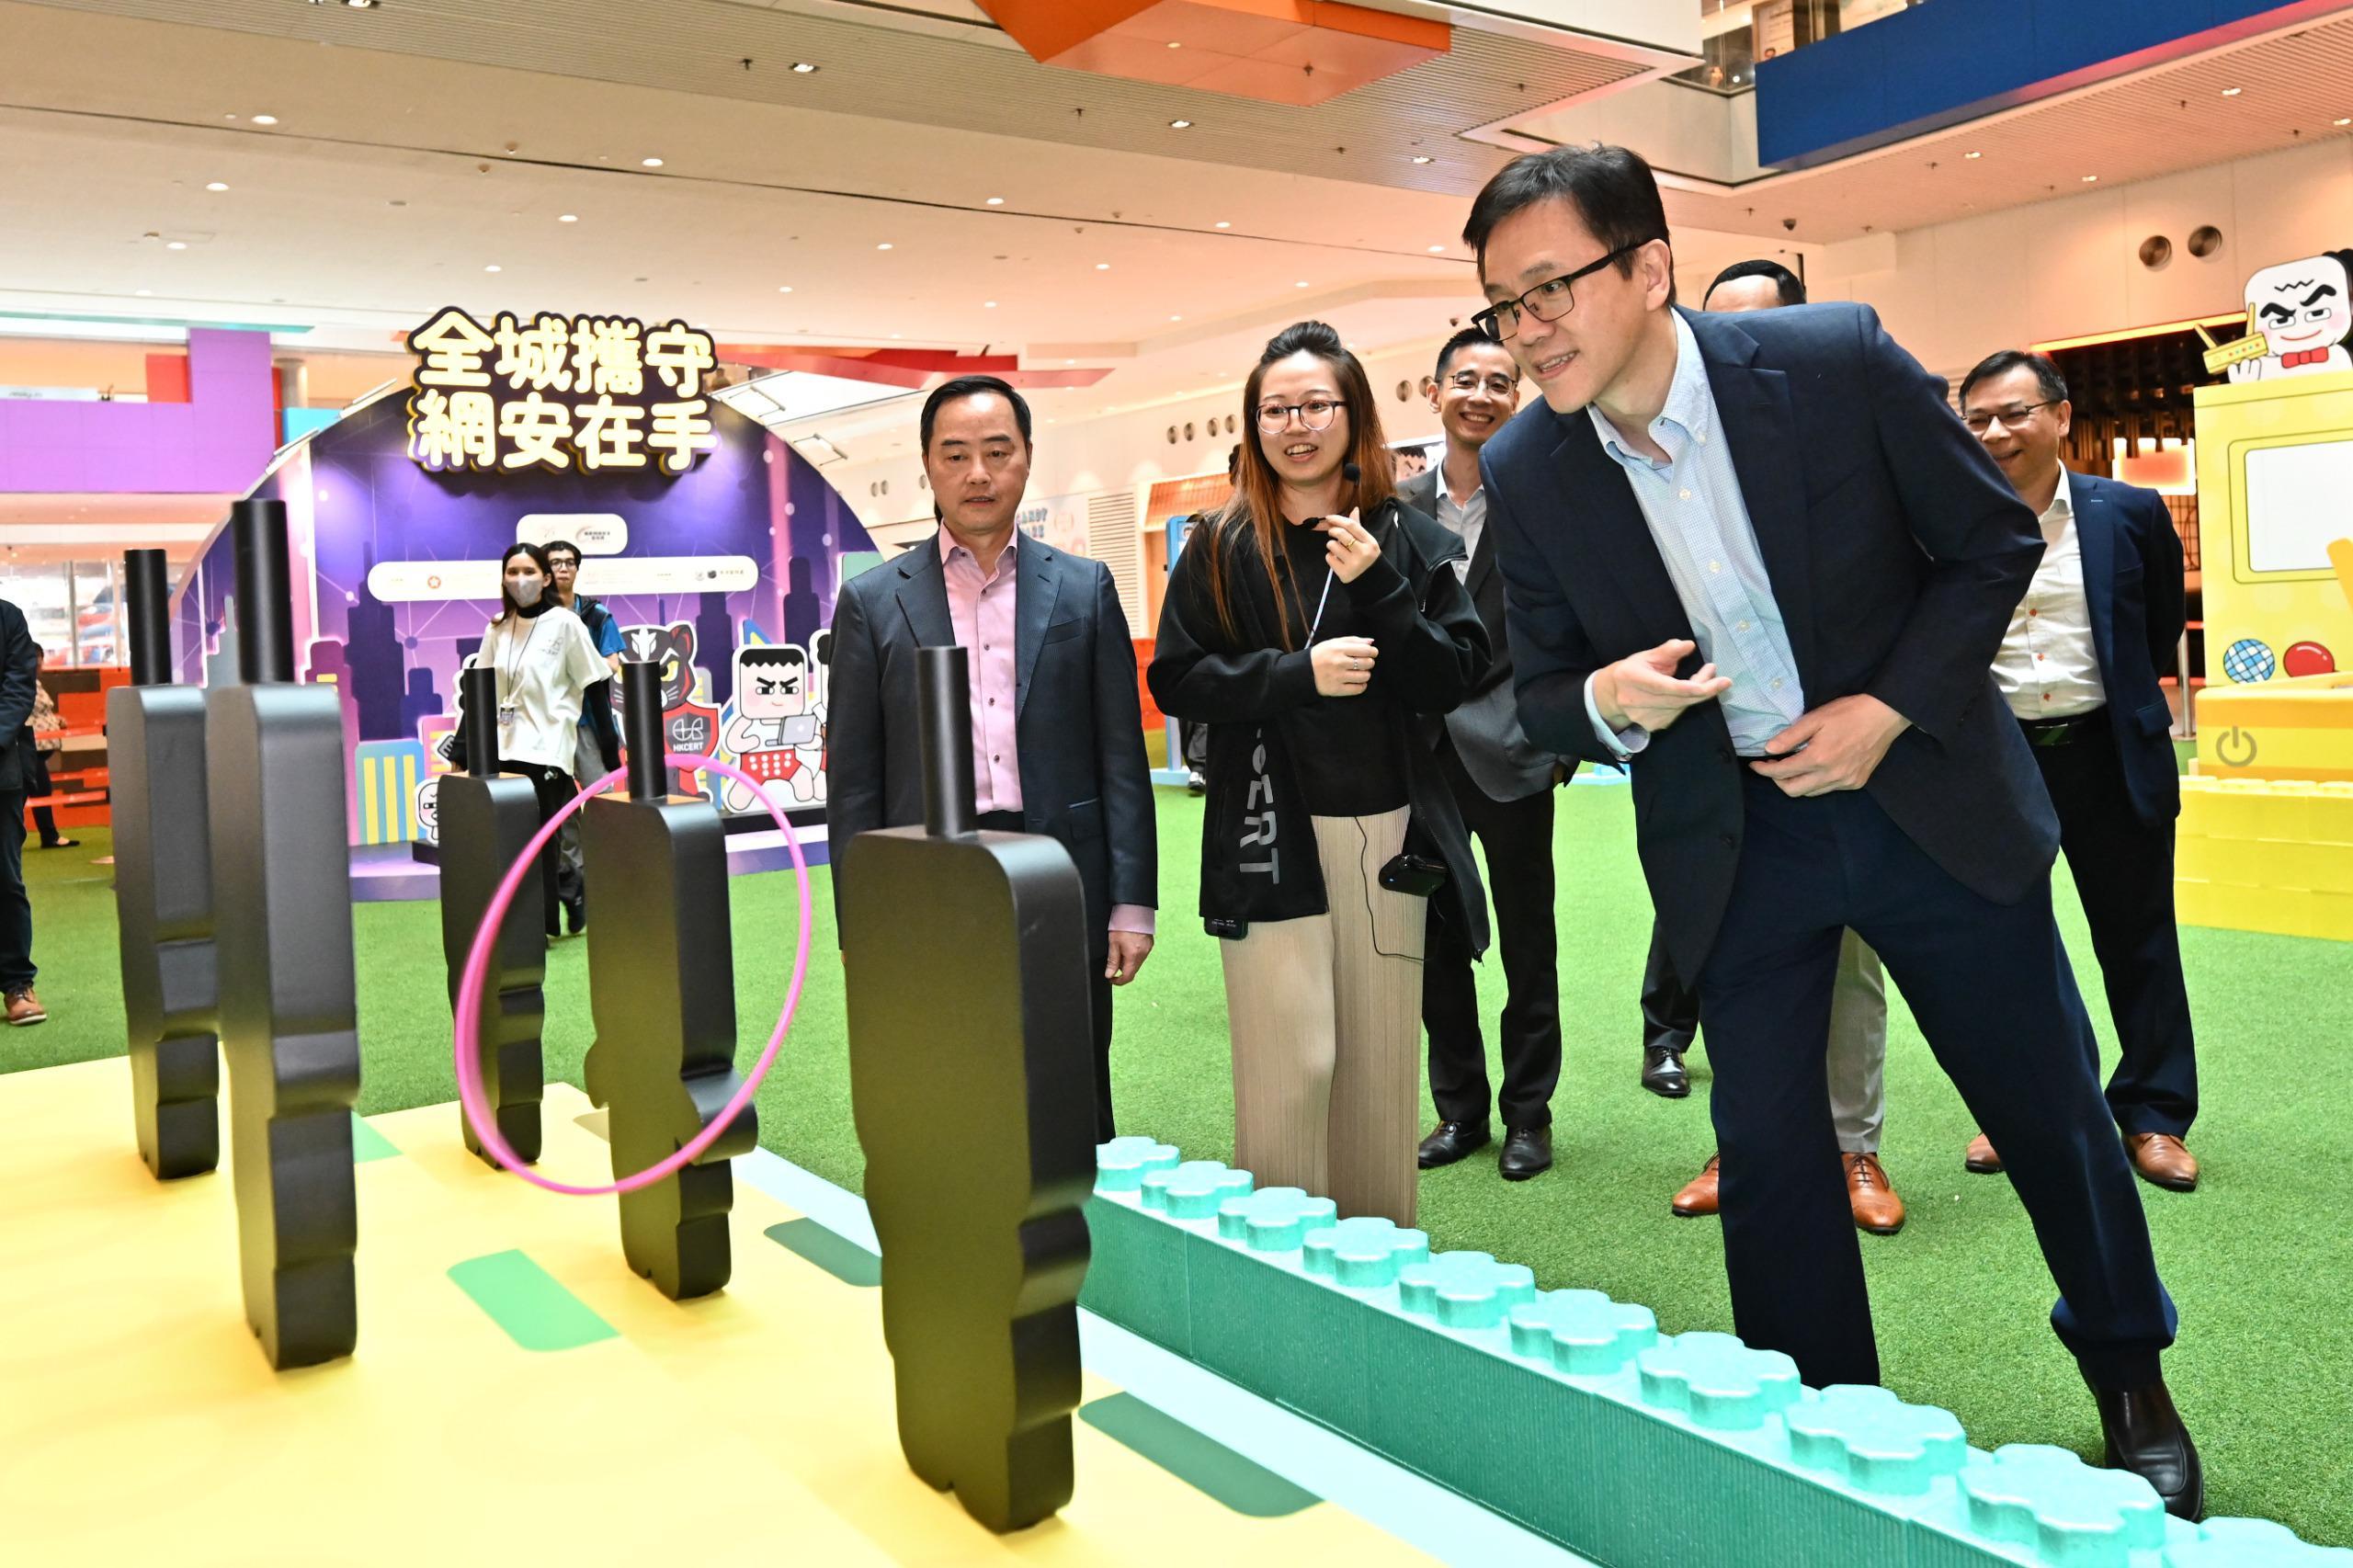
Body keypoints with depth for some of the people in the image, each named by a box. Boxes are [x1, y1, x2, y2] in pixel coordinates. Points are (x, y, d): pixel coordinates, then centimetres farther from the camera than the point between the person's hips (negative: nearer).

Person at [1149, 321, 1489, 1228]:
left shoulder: (1408, 540, 7)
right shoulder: (1222, 549, 4)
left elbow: (1457, 678, 3)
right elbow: (1176, 679, -1)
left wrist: (1379, 591, -11)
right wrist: (1296, 674, -13)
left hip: (1389, 833, 2)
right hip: (1270, 836, -2)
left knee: (1381, 1061, 8)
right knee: (1290, 1068, -7)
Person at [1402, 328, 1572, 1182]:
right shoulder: (1398, 505, 7)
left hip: (1508, 750, -3)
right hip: (1422, 751, 4)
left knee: (1527, 941, 8)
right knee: (1435, 938, 11)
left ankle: (1527, 1111, 21)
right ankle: (1459, 1105, 25)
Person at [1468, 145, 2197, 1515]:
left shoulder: (1838, 359, -15)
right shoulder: (1525, 474, -9)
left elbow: (1996, 539, -4)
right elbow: (1543, 692, 1)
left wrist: (1889, 709, -16)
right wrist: (1609, 704, -23)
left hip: (1929, 792, -1)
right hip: (1731, 836, 1)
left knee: (2051, 1104, 14)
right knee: (1766, 1156, 5)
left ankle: (2131, 1377, 41)